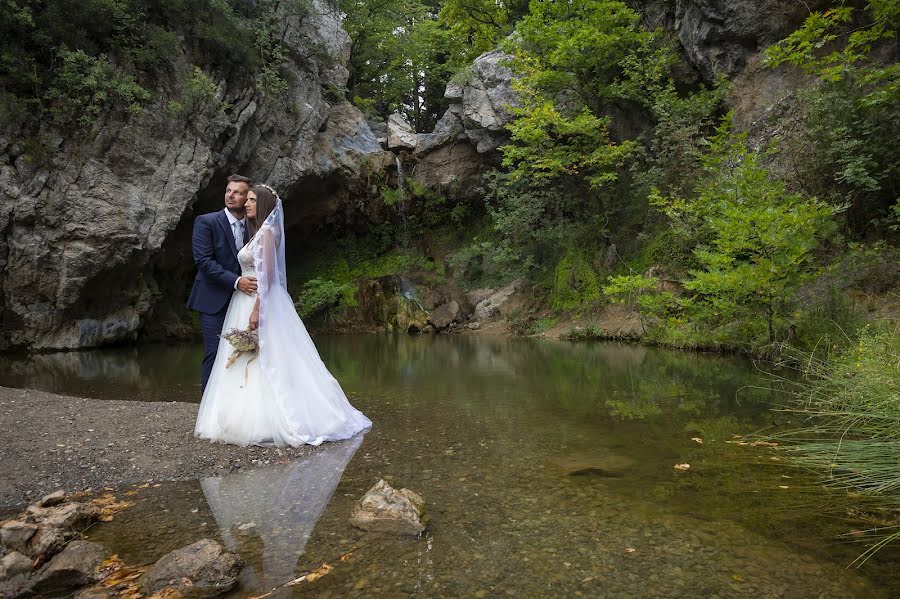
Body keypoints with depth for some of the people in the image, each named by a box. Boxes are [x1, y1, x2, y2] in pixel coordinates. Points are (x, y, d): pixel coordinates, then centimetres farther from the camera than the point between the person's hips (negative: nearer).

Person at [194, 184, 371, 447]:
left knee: (266, 362, -7)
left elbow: (268, 274, -18)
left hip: (262, 302, -10)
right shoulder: (257, 233, 18)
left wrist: (257, 309, -24)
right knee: (251, 364, 10)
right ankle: (255, 419, 15)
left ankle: (269, 423, -3)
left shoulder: (267, 232, -10)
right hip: (246, 303, 10)